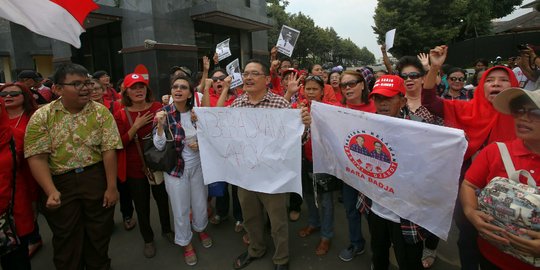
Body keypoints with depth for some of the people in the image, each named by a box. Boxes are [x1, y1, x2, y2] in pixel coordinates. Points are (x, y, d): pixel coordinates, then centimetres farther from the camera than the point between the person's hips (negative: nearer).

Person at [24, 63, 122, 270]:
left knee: (99, 234, 15)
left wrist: (111, 187, -10)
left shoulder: (101, 112, -5)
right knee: (66, 239, 15)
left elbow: (109, 151, -8)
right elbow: (37, 157, -9)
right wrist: (51, 191, -20)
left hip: (96, 178, 0)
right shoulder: (42, 116, -5)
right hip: (60, 182, 0)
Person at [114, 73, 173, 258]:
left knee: (163, 199, 19)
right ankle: (148, 239, 37)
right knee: (142, 206, 13)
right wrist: (136, 126, -21)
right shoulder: (121, 115, -6)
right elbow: (119, 144, -12)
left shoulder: (158, 108, -5)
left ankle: (166, 229, 45)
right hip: (135, 169, 0)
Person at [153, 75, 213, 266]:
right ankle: (186, 243, 35)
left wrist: (200, 144, -12)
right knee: (181, 209, 10)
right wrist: (160, 125, -32)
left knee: (200, 203, 19)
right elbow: (159, 146, -17)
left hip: (198, 165, 3)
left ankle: (201, 229, 49)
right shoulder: (163, 113, -13)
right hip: (175, 168, -3)